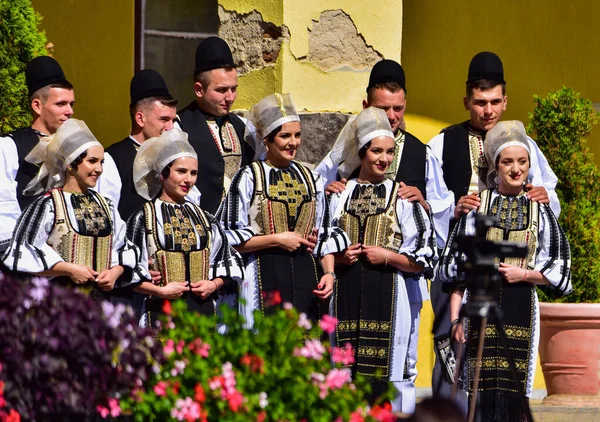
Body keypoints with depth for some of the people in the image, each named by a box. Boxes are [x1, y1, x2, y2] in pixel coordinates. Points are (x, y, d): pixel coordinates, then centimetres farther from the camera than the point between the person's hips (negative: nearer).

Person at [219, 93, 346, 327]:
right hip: (265, 279, -4)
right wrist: (276, 239, -11)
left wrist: (329, 273, 4)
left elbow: (324, 235, 19)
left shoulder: (311, 179, 15)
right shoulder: (248, 178, 0)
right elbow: (230, 238, -4)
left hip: (305, 275, 4)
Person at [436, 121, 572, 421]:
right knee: (485, 388, -6)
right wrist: (455, 317, -1)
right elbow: (456, 265, 5)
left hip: (520, 307, 1)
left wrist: (524, 274, -7)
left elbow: (559, 267, 9)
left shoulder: (539, 210, 7)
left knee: (514, 387, -3)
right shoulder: (478, 205, 4)